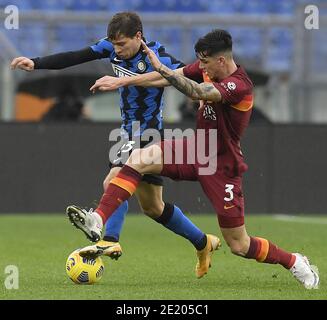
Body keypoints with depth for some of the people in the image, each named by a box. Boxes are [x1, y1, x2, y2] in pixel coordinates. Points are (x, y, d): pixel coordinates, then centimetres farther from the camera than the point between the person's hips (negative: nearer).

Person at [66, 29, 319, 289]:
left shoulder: (239, 86, -28)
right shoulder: (209, 69, -4)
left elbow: (197, 92, -43)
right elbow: (174, 76, 4)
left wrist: (160, 67, -44)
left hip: (221, 167, -7)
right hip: (196, 149, 7)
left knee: (240, 246, 1)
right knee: (138, 159, -19)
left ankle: (296, 263, 25)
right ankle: (98, 221, -26)